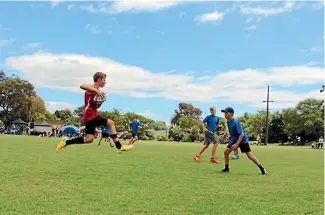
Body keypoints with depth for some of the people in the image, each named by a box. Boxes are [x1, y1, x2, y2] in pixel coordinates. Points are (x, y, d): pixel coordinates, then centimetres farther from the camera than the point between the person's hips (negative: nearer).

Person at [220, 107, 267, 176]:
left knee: (250, 155, -10)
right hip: (234, 140, 8)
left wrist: (236, 144, -32)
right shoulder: (228, 122, -3)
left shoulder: (235, 122, -28)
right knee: (226, 151, -3)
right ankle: (226, 168, 12)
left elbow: (242, 134, -29)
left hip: (243, 140, -7)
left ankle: (262, 169, 1)